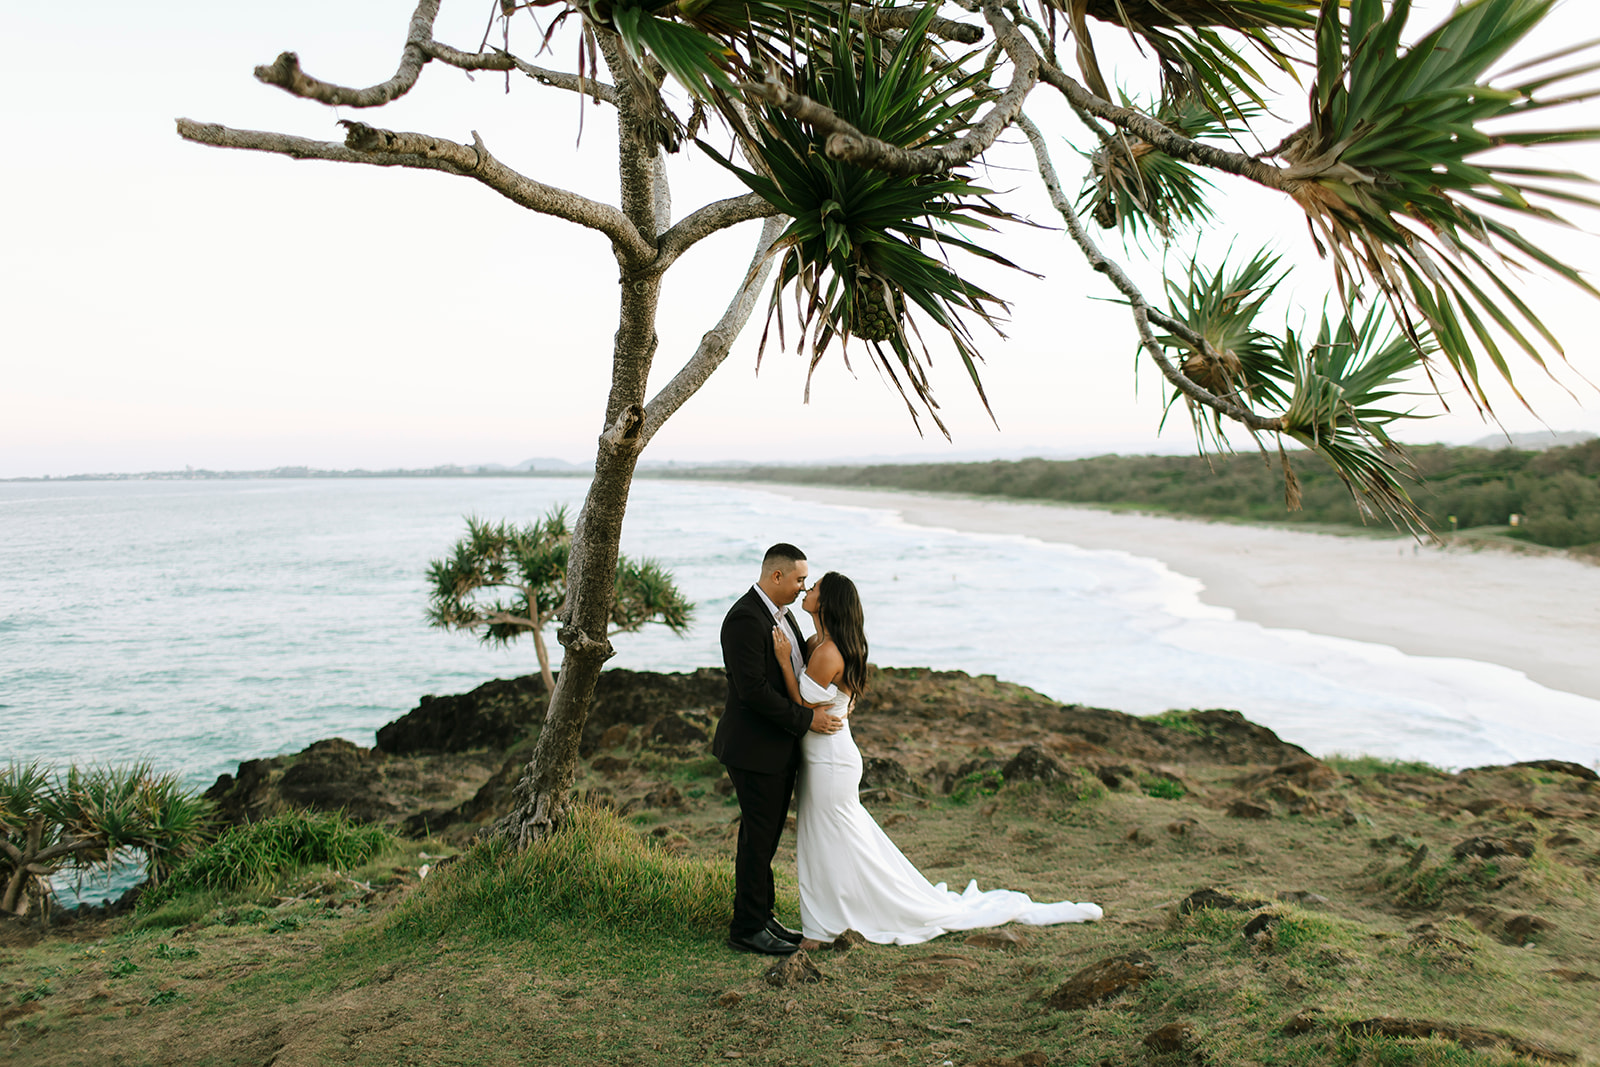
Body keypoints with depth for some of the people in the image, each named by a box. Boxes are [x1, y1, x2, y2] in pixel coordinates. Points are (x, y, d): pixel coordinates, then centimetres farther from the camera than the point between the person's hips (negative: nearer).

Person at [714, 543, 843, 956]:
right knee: (758, 838, 0)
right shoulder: (745, 618, -20)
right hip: (755, 749, -9)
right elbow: (753, 689, -25)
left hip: (781, 747, 9)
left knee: (768, 835, 17)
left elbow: (799, 670, 21)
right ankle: (747, 929, 13)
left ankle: (762, 918, 29)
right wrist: (807, 719, -19)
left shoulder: (781, 615, 11)